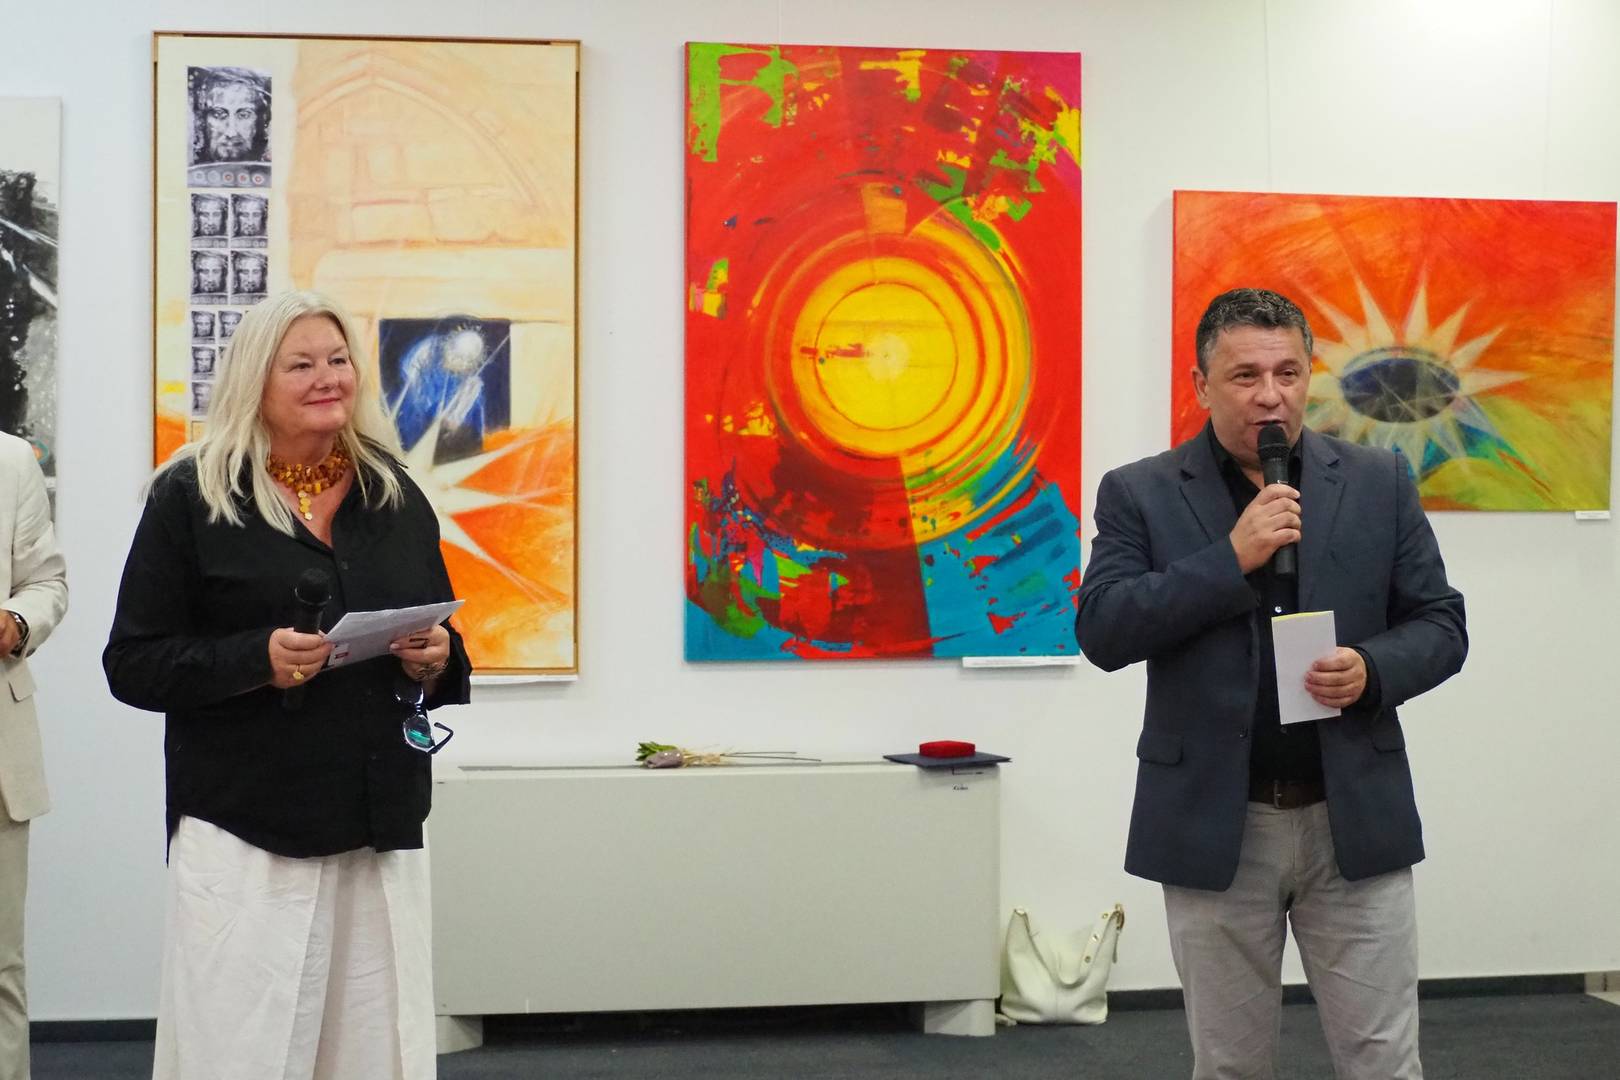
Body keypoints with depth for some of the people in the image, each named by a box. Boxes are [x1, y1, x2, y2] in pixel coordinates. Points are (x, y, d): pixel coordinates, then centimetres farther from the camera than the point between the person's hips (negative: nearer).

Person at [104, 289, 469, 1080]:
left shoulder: (396, 497, 13)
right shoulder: (191, 496, 0)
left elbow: (447, 652, 20)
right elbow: (133, 664, -3)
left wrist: (437, 662, -4)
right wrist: (258, 659, -18)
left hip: (382, 830, 4)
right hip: (243, 832, -4)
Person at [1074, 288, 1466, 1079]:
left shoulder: (1379, 482, 5)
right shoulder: (1139, 494, 0)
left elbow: (1440, 624, 6)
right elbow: (1101, 630, -10)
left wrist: (1372, 671, -15)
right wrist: (1230, 558, -18)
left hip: (1354, 817, 1)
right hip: (1214, 823, -1)